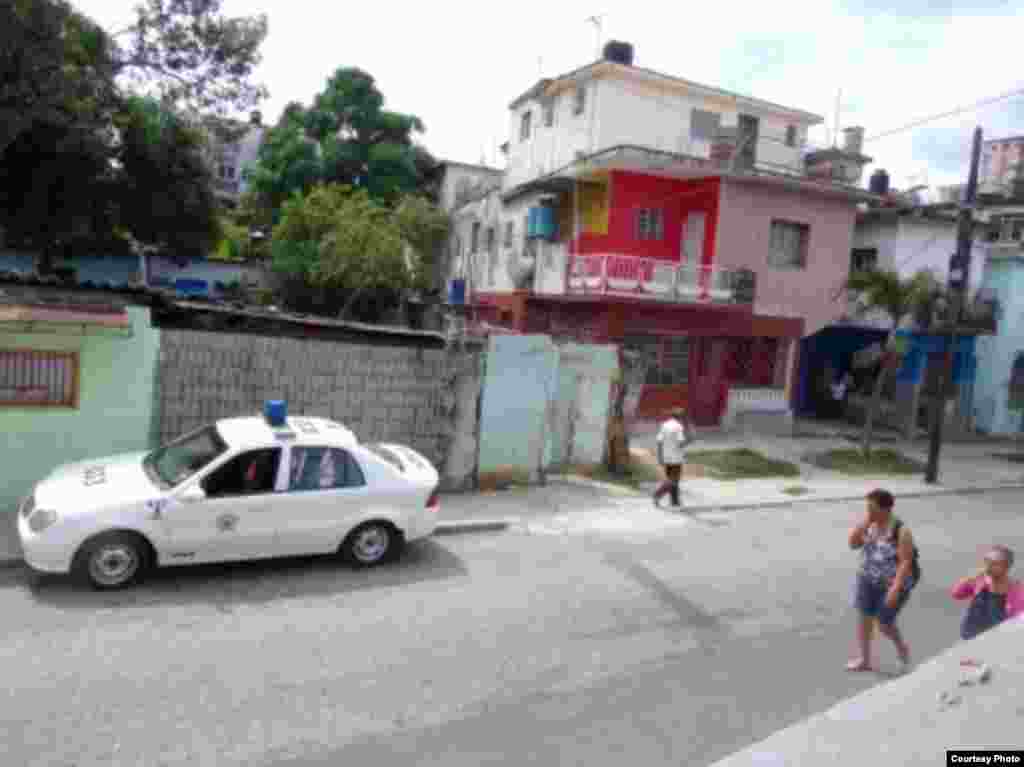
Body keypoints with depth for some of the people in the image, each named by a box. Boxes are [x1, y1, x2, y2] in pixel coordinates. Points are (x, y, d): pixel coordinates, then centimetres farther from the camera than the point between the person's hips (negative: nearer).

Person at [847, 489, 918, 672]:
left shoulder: (901, 530, -20)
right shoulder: (870, 525, -2)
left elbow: (906, 562, -21)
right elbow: (853, 544, -5)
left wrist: (895, 588, -26)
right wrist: (865, 522, -14)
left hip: (891, 583, -6)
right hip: (868, 579, 6)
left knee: (884, 623, 3)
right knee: (864, 617, 6)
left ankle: (902, 647, 35)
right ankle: (864, 660, 21)